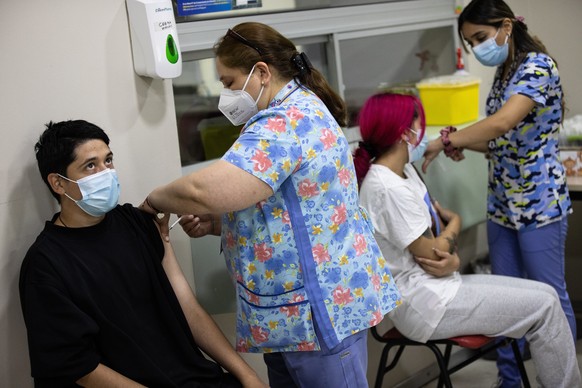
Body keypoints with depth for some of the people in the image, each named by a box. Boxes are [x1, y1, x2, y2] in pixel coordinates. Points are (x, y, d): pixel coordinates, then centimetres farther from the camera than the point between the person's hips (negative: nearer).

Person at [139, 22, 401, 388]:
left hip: (319, 305, -10)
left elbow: (206, 190, -32)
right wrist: (216, 222, 5)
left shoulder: (285, 122, -21)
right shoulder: (299, 110, 14)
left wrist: (156, 200, -11)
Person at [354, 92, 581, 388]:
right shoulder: (387, 188, -22)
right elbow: (432, 253, -19)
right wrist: (454, 222, 1)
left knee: (546, 294, 5)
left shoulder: (405, 170, 9)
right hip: (422, 304, -9)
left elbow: (439, 228, 10)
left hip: (435, 286, 9)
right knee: (544, 307, -8)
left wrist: (453, 260, -12)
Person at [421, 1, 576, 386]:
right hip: (502, 203, 8)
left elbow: (502, 124, -31)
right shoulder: (503, 74, 11)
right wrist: (459, 141, -2)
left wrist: (442, 142, -27)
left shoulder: (538, 66, -15)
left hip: (539, 202, -8)